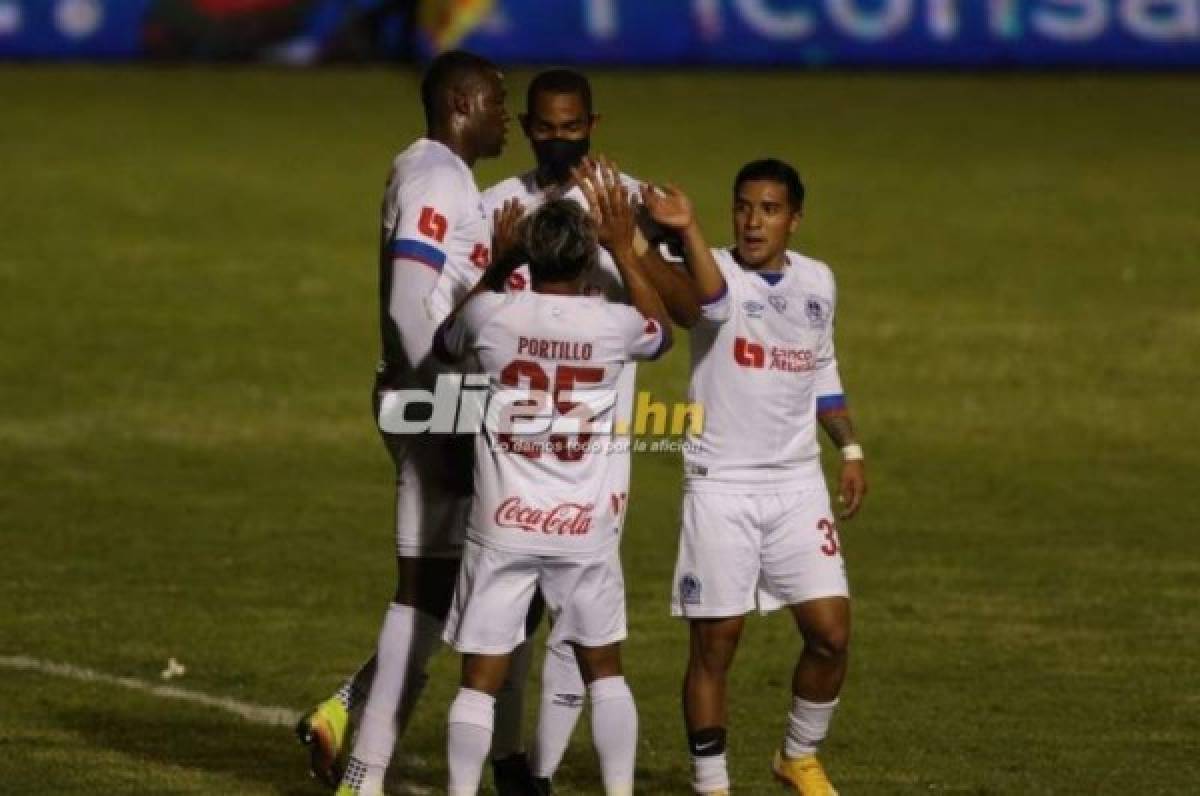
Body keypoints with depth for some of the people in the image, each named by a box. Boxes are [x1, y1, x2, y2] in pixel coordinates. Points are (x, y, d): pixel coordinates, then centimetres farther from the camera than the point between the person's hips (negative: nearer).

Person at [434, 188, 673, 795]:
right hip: (585, 528, 1)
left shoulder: (492, 313, -8)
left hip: (503, 524, -1)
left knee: (481, 677, 2)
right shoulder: (614, 324, -6)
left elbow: (446, 342, 17)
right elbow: (662, 334, 20)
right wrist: (624, 250, 24)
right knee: (603, 668, 17)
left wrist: (494, 267, 25)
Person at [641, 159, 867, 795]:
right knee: (714, 643, -1)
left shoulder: (817, 282, 7)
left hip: (798, 485, 4)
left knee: (830, 633, 0)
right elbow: (712, 296, -37)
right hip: (720, 486, -4)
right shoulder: (716, 271, -10)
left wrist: (849, 446, 14)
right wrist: (687, 232, -55)